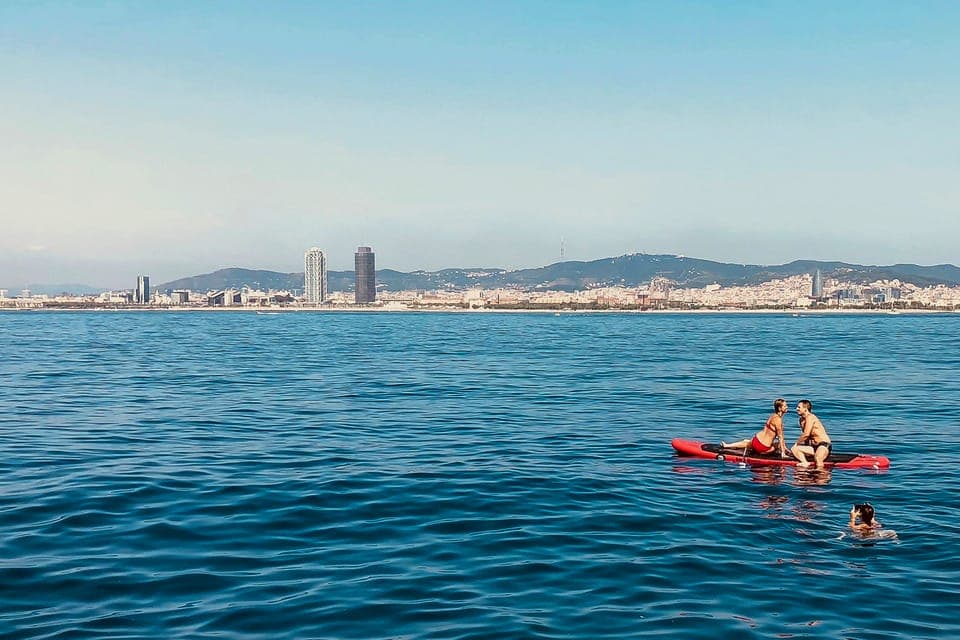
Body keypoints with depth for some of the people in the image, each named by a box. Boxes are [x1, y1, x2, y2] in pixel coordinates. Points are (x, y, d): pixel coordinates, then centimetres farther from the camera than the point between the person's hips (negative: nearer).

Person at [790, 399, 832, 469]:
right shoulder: (802, 419, 14)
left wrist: (797, 443, -7)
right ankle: (805, 463, -21)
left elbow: (806, 435, -20)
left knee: (817, 459, -38)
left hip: (824, 445, -10)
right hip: (814, 446, 10)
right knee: (794, 449, -3)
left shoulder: (810, 417, -13)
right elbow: (805, 436, 17)